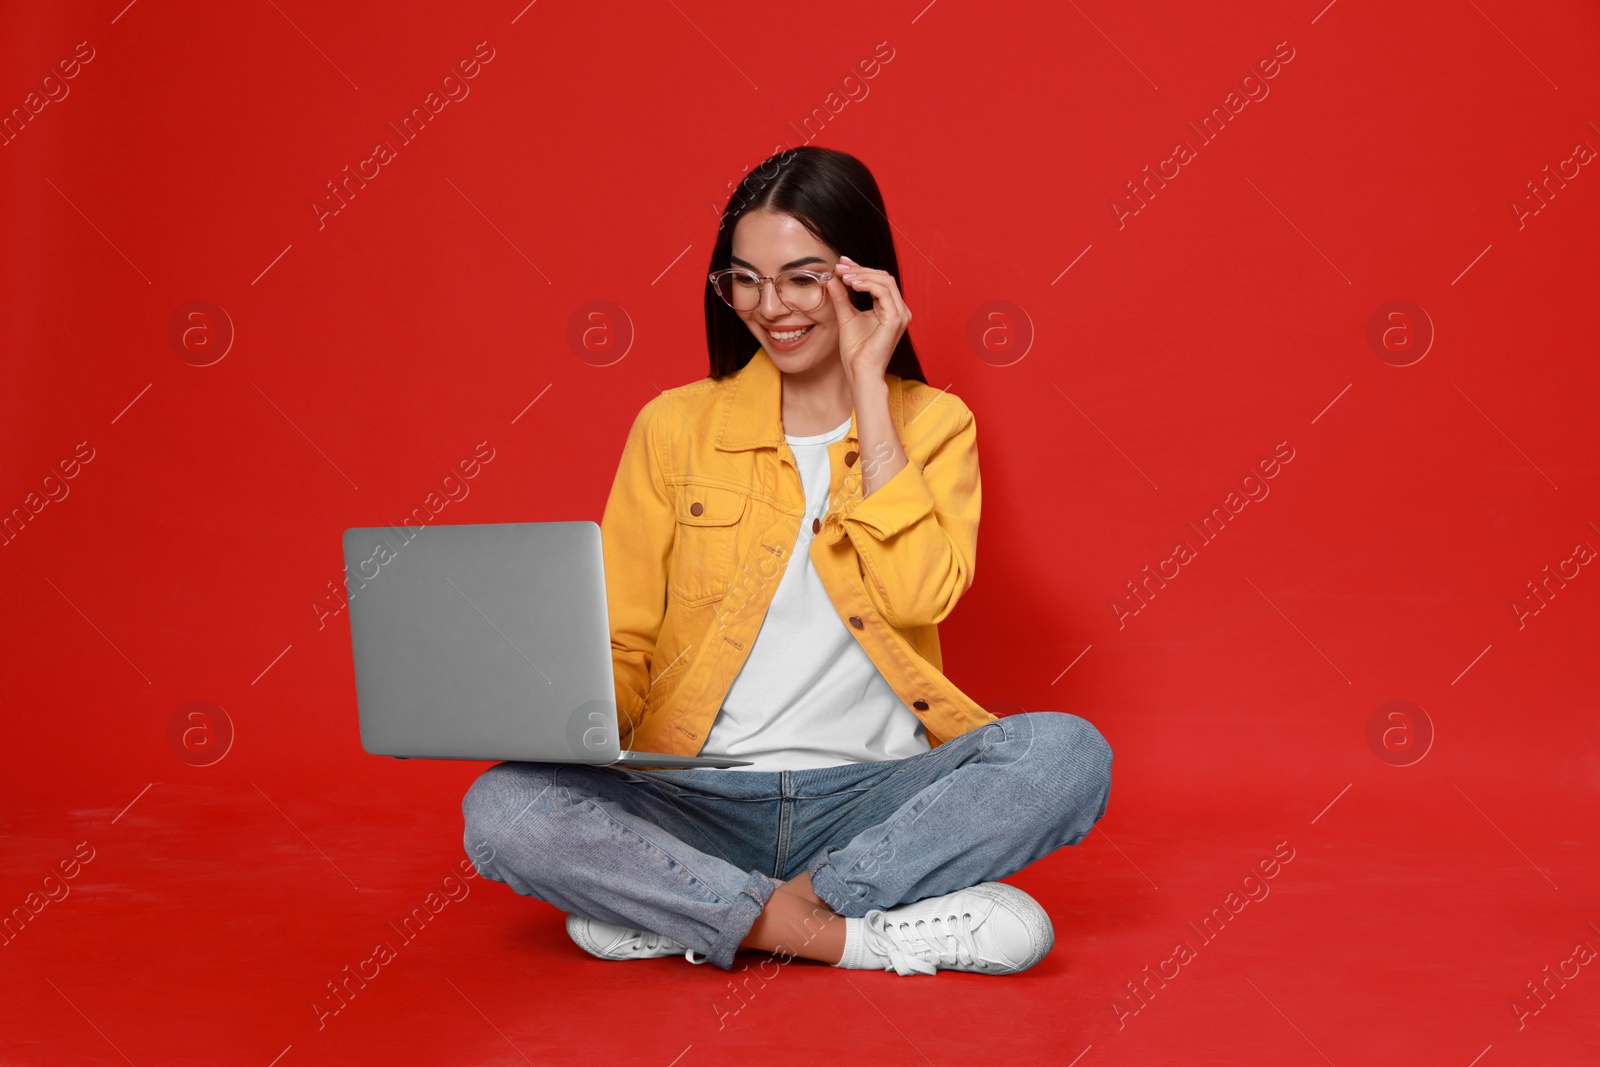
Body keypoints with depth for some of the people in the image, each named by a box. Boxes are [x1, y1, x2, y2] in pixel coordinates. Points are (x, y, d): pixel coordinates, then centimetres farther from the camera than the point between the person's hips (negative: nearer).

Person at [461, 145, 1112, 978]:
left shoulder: (930, 423, 6)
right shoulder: (674, 426, 8)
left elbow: (919, 595, -13)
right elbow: (622, 645, 7)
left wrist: (867, 383, -9)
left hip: (872, 800, 0)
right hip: (698, 804, 1)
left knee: (1067, 754, -28)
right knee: (501, 808, -27)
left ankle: (679, 915, -21)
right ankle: (876, 932, -22)